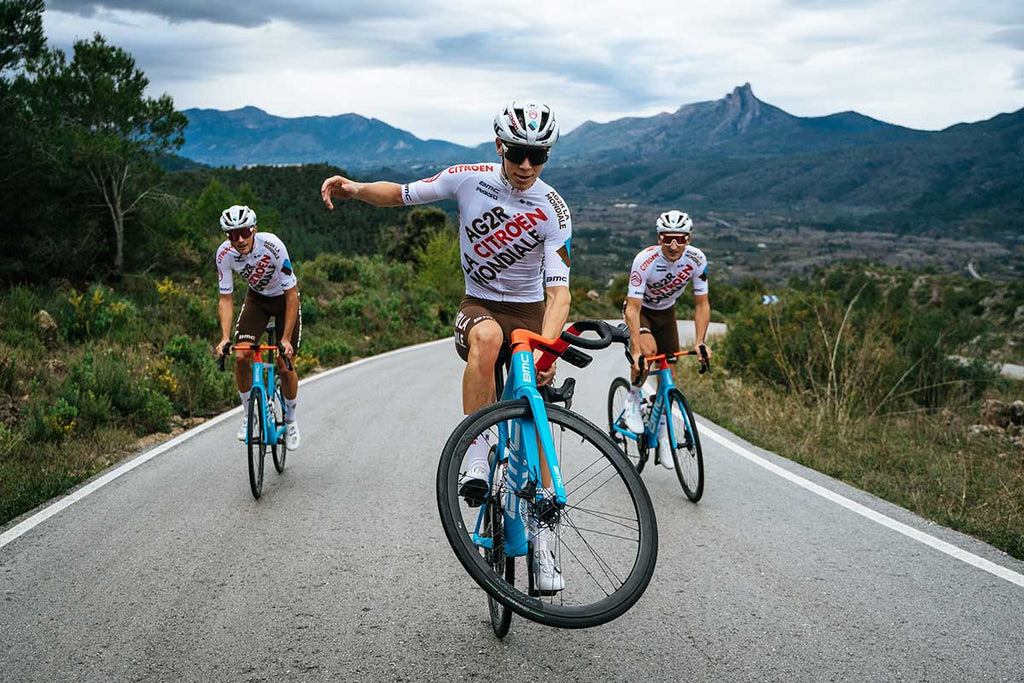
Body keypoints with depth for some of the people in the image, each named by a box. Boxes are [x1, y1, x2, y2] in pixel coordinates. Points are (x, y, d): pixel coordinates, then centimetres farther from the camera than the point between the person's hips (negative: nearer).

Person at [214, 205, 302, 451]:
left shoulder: (272, 246, -34)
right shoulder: (224, 253, -24)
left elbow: (292, 295, -28)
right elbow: (226, 299, -14)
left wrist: (286, 339, -31)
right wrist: (225, 336, -26)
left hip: (284, 299, -3)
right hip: (257, 298, 3)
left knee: (284, 365, -9)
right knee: (241, 356, -17)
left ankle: (291, 419, 16)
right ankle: (248, 412, 6)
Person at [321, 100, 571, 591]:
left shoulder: (553, 211, -14)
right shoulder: (469, 179, -10)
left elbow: (558, 290, -22)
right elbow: (402, 195, 2)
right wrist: (354, 188, -18)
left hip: (531, 314, 0)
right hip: (479, 306, 0)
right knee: (486, 337, -40)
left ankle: (540, 541, 10)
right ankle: (476, 460, -31)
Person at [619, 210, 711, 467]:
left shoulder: (696, 259, -24)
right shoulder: (645, 260, -35)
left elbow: (701, 304, -16)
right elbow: (632, 308, -36)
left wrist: (700, 342, -28)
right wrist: (636, 348, -46)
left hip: (666, 312, 4)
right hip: (640, 309, -4)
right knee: (648, 349, -33)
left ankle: (662, 431, 21)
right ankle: (633, 402, -8)